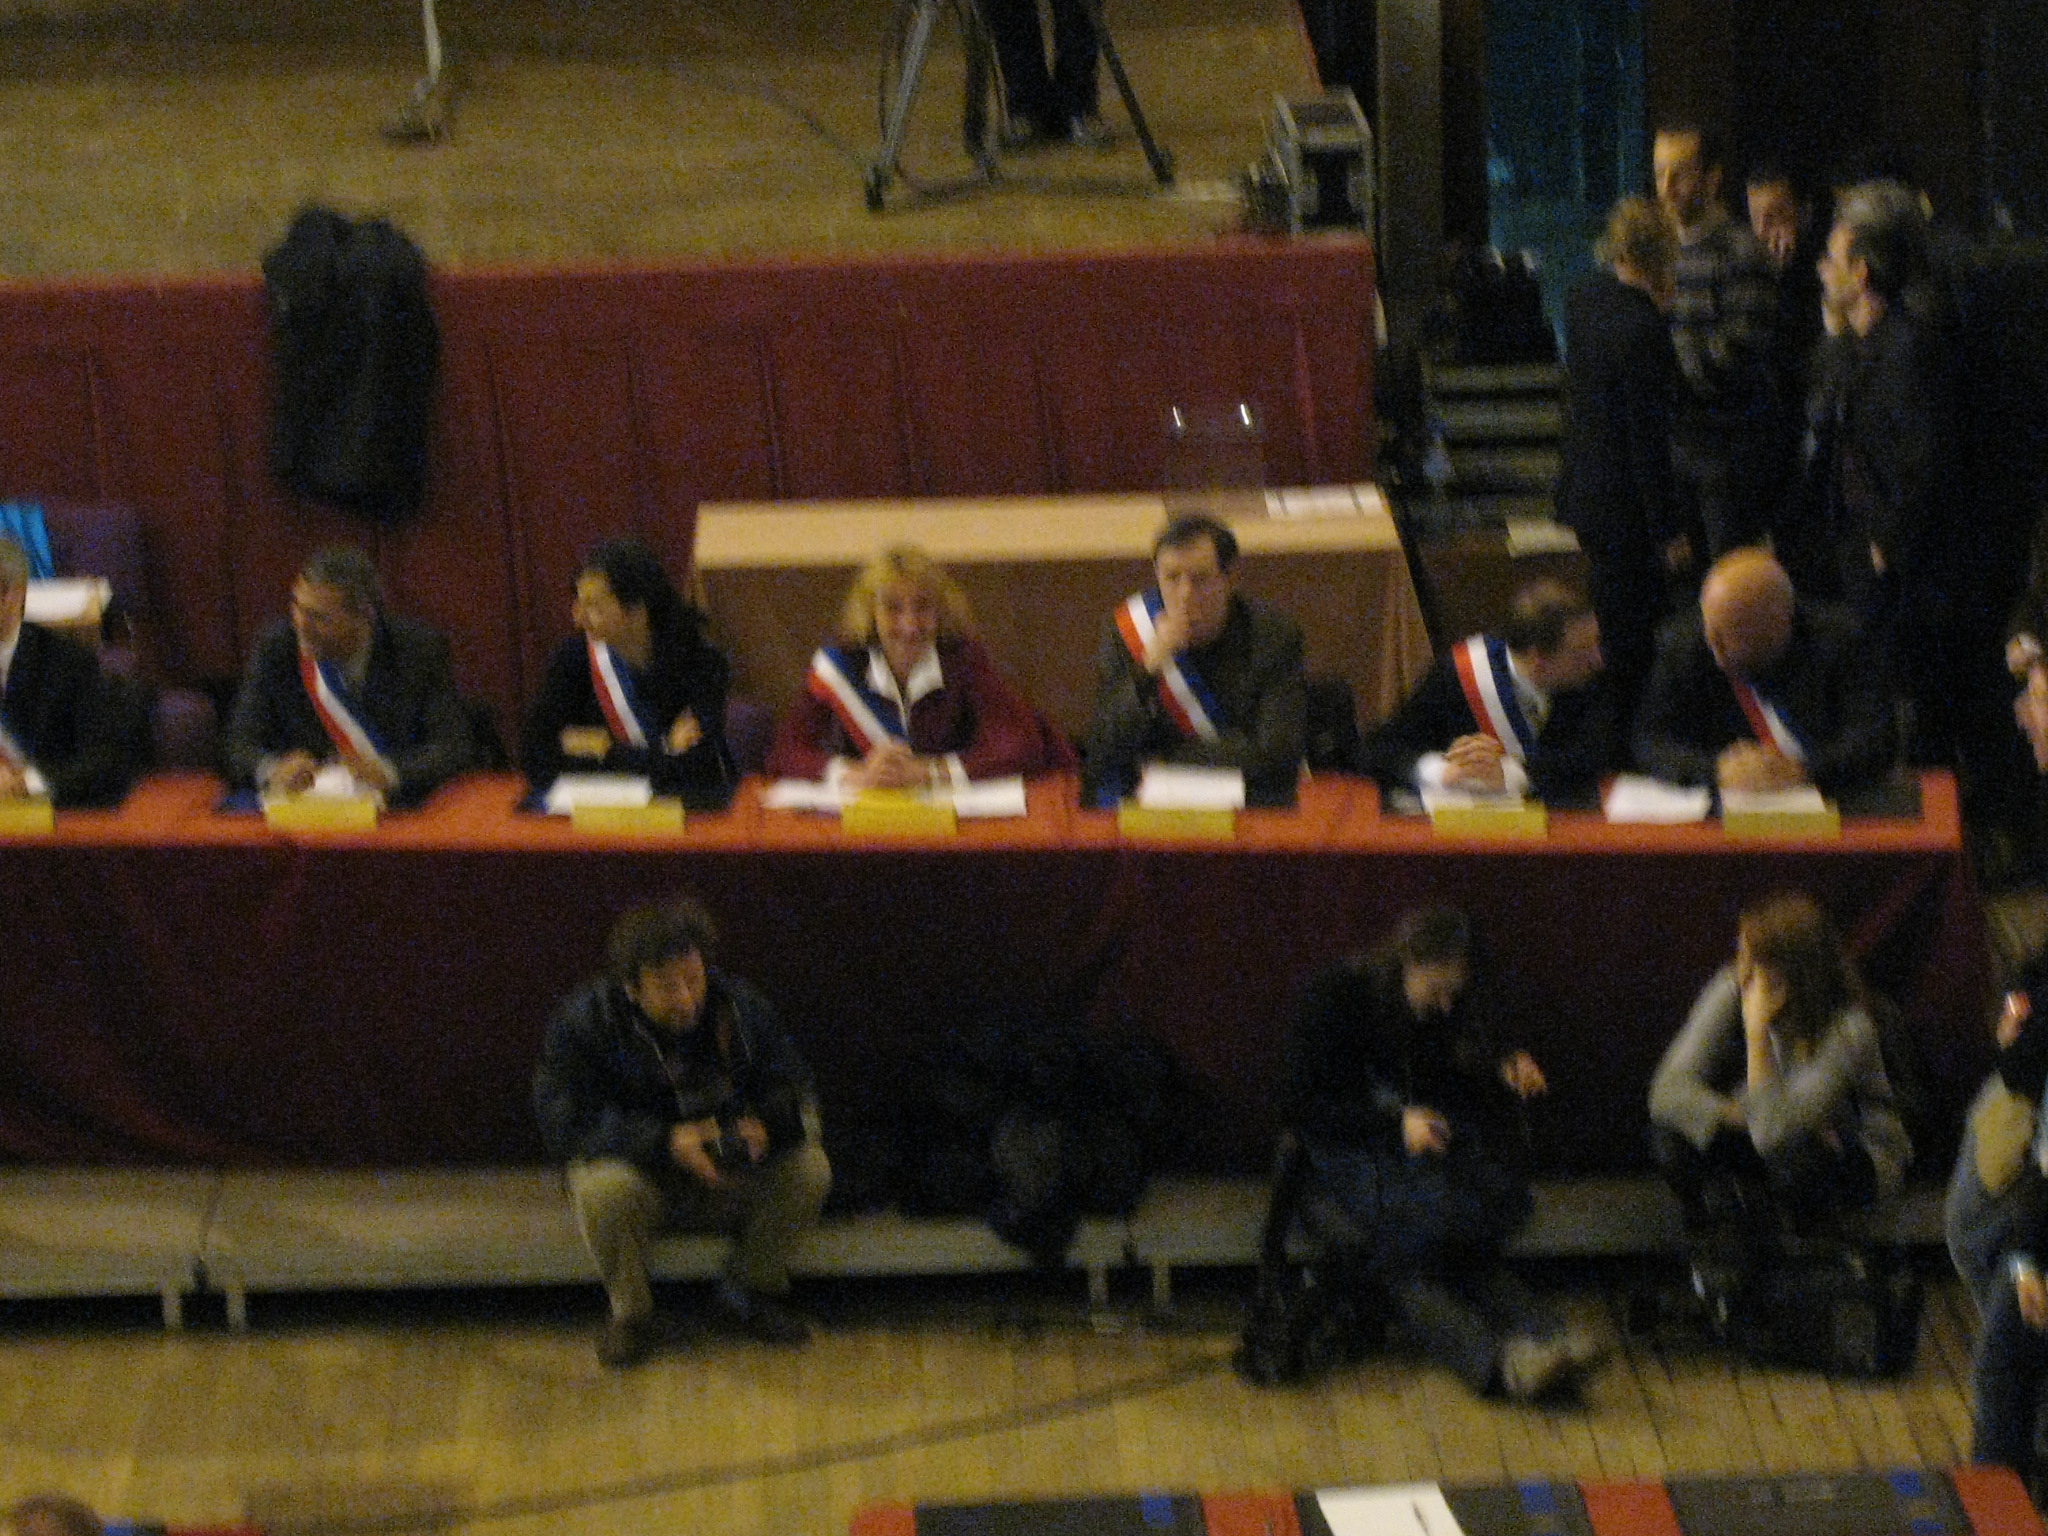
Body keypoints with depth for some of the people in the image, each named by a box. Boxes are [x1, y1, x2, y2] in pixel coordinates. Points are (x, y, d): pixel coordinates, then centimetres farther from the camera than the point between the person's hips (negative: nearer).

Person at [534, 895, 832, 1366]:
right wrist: (667, 1142, -34)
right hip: (640, 1173, -3)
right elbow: (565, 1124, -23)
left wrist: (766, 1125, -30)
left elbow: (792, 1089, -3)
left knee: (808, 1169, -23)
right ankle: (632, 1313, -11)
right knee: (602, 1187, -37)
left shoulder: (739, 1007, -8)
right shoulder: (582, 1022, -17)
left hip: (731, 1176, 3)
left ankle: (751, 1291, 2)